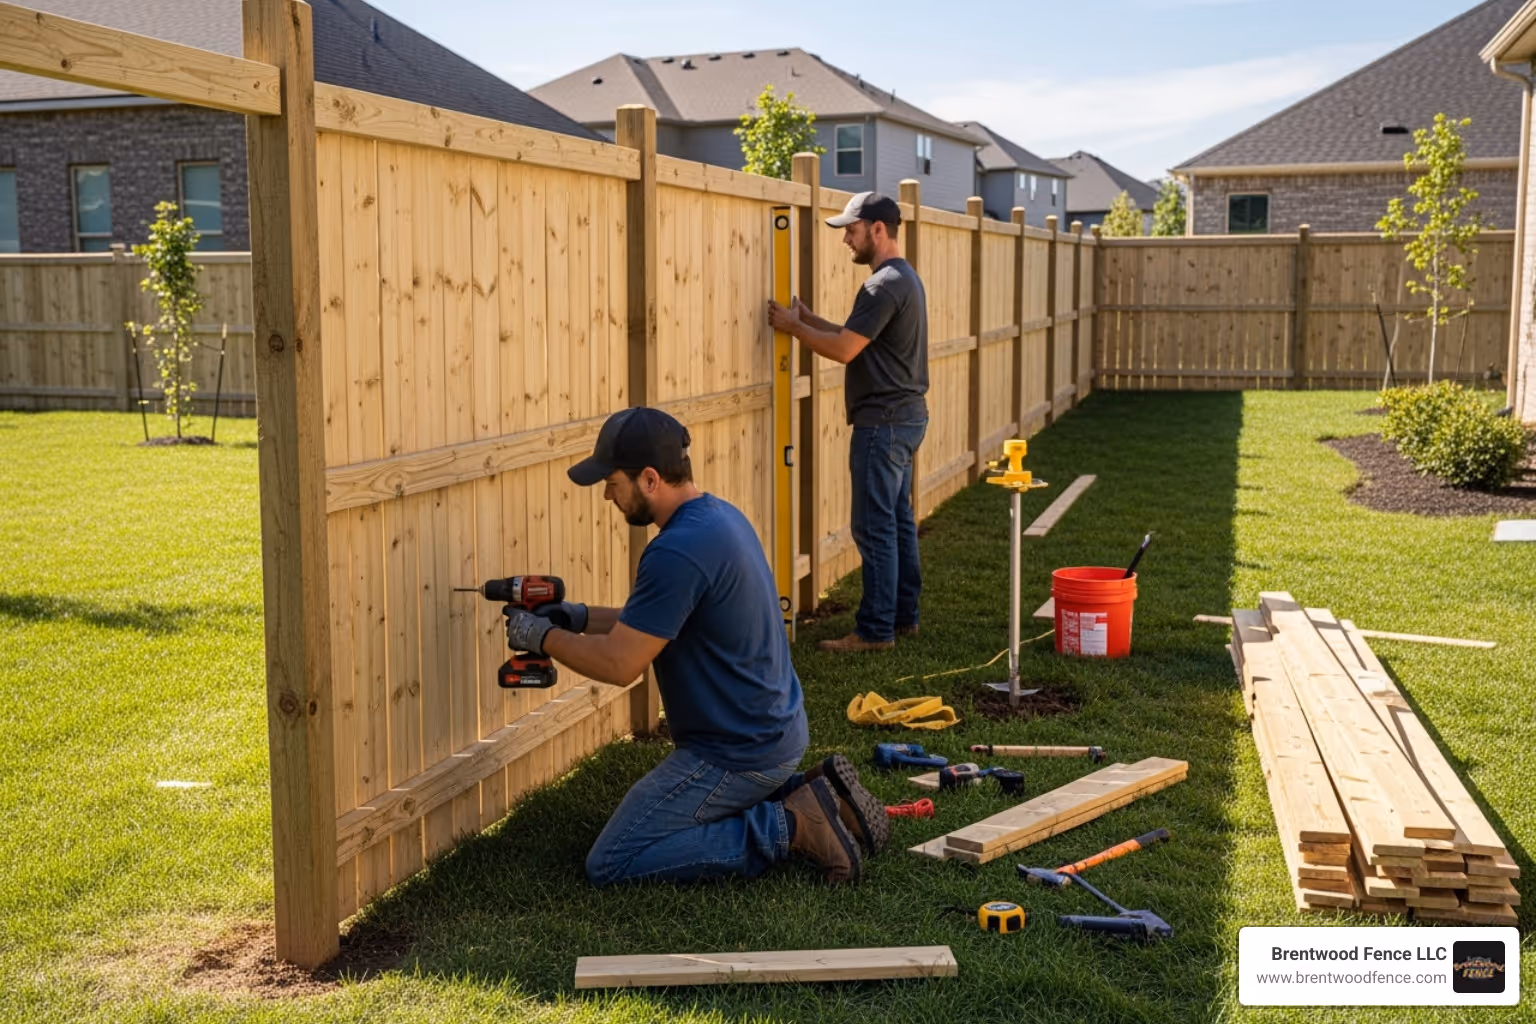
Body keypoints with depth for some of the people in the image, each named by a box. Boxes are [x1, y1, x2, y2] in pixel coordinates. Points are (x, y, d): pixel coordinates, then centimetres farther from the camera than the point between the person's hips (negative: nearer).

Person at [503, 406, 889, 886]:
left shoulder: (678, 552, -26)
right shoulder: (721, 515, 6)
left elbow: (619, 664, -22)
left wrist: (543, 638, -6)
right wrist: (579, 617, 11)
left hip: (736, 753, -10)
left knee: (610, 864, -3)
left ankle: (790, 826, -8)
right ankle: (802, 793, 12)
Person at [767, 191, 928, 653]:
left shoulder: (884, 285, -17)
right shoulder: (904, 277, 16)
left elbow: (844, 348, -21)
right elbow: (858, 338, 18)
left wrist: (793, 326, -9)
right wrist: (809, 319, 11)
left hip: (884, 421, -11)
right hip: (905, 415, 11)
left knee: (875, 527, -6)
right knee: (898, 521, 15)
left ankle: (876, 630, -2)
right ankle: (903, 616, 23)